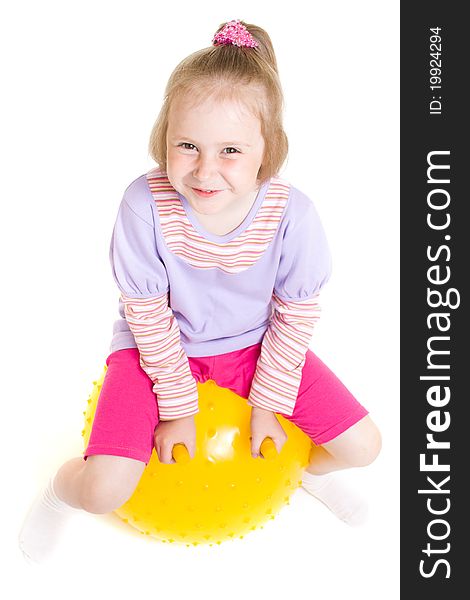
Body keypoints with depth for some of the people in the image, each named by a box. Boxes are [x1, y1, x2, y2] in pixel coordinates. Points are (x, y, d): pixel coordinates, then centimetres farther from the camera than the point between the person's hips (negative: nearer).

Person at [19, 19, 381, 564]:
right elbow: (149, 315, -16)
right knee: (104, 492, -17)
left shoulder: (291, 213, -25)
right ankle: (61, 489, 24)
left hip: (254, 345, 2)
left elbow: (295, 316, -9)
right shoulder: (146, 204, -29)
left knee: (362, 446, -3)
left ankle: (309, 471, 37)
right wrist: (177, 406, -10)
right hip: (161, 347, -2)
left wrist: (268, 402, -4)